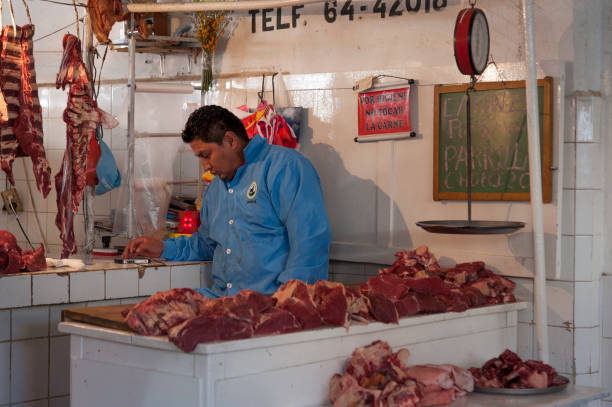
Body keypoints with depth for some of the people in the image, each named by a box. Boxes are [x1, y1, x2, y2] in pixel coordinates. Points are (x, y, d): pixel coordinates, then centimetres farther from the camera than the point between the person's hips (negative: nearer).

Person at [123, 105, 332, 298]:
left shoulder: (283, 165, -6)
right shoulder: (215, 187, 24)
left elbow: (312, 239, -15)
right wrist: (164, 248, 25)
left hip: (271, 299, -8)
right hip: (221, 296, 8)